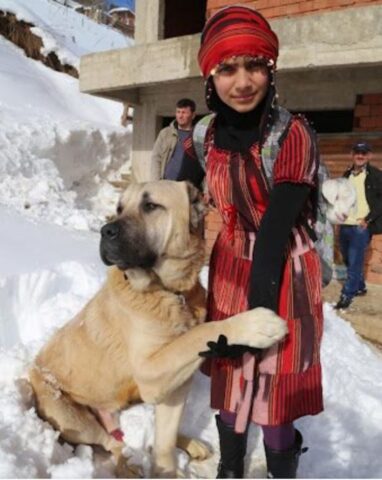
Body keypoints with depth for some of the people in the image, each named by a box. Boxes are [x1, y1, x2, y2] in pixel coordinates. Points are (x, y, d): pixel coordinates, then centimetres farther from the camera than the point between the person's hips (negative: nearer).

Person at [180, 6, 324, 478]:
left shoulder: (292, 135, -18)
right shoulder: (213, 134, -1)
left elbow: (274, 233, -22)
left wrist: (255, 319, -22)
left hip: (281, 279, -5)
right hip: (229, 273, 6)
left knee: (275, 394, 3)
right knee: (229, 380, 18)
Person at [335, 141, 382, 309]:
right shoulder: (347, 174, 12)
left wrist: (369, 218, -16)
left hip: (361, 227, -6)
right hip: (345, 225, 6)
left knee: (355, 262, -6)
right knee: (348, 260, 16)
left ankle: (347, 295, 1)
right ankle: (359, 287, 34)